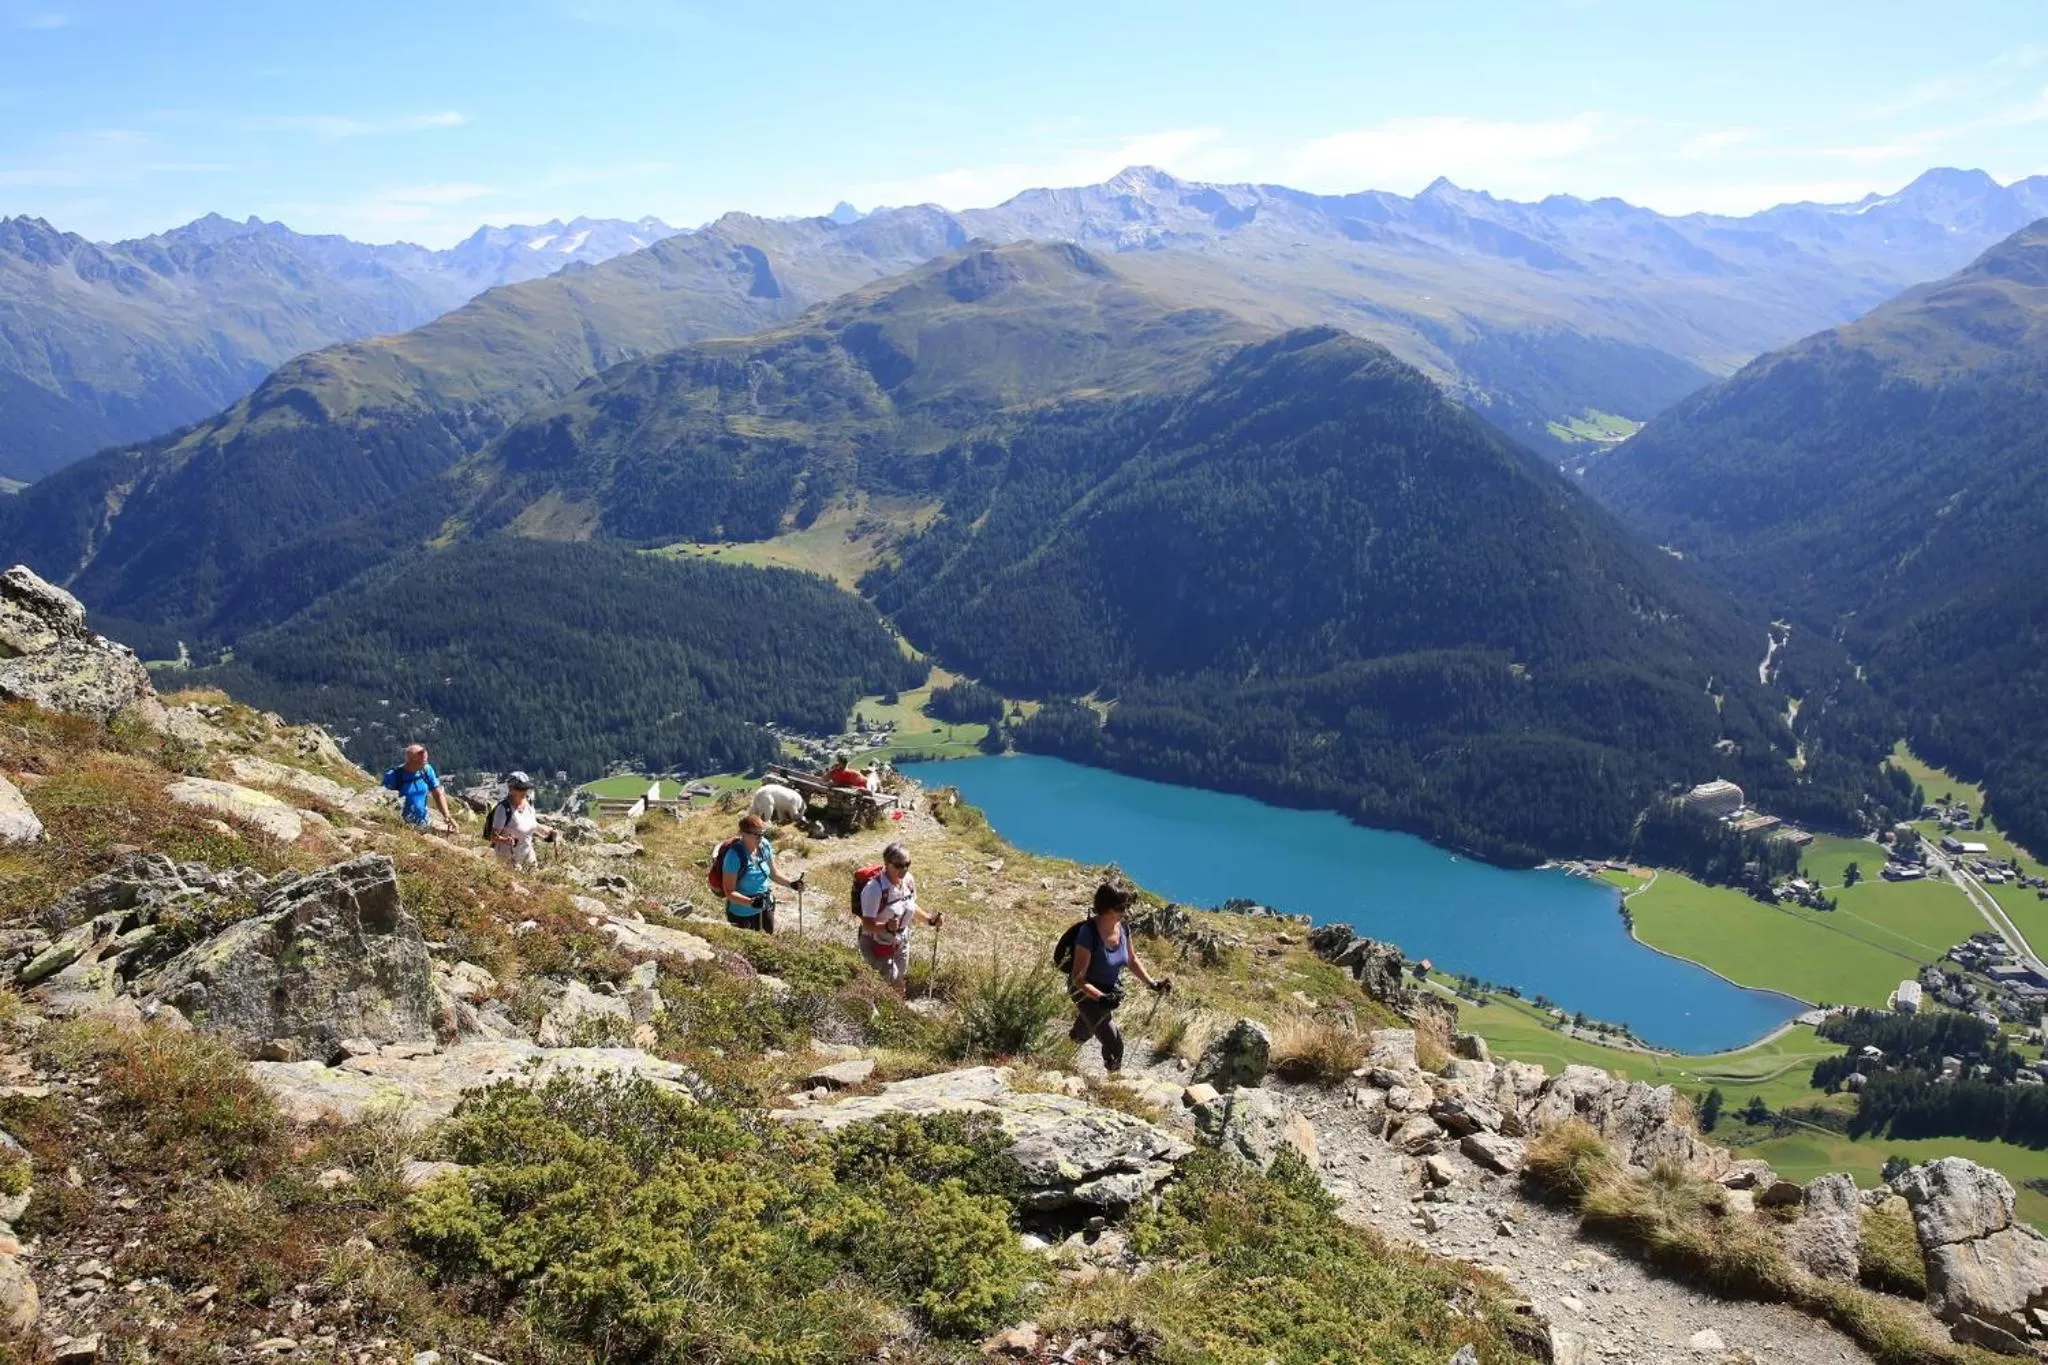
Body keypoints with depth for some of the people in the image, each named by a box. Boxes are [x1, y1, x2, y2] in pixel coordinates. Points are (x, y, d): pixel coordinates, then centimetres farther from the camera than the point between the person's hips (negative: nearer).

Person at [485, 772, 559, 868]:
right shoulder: (504, 809, -21)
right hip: (509, 856, -6)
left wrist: (550, 832, 5)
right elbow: (493, 836, -20)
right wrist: (505, 840, -39)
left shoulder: (528, 804, -2)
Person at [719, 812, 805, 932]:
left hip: (766, 908, 6)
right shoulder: (734, 856, -25)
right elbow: (729, 892, -23)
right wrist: (751, 902, -36)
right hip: (742, 914, -6)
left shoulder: (765, 846, -7)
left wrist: (791, 884, -6)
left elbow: (773, 873, 9)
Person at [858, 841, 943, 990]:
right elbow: (867, 925, -28)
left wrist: (930, 919, -2)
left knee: (902, 987, 20)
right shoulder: (874, 889, -30)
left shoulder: (909, 880, -9)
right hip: (876, 944, -7)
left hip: (901, 943, 7)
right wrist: (887, 927, -46)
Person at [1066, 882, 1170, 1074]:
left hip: (1111, 991, 7)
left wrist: (1152, 983, -8)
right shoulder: (1089, 933, -34)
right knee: (1113, 1042, -22)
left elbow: (1132, 961, 4)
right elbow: (1078, 979, -32)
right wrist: (1101, 998, -46)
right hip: (1087, 991, -7)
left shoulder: (1122, 928, -13)